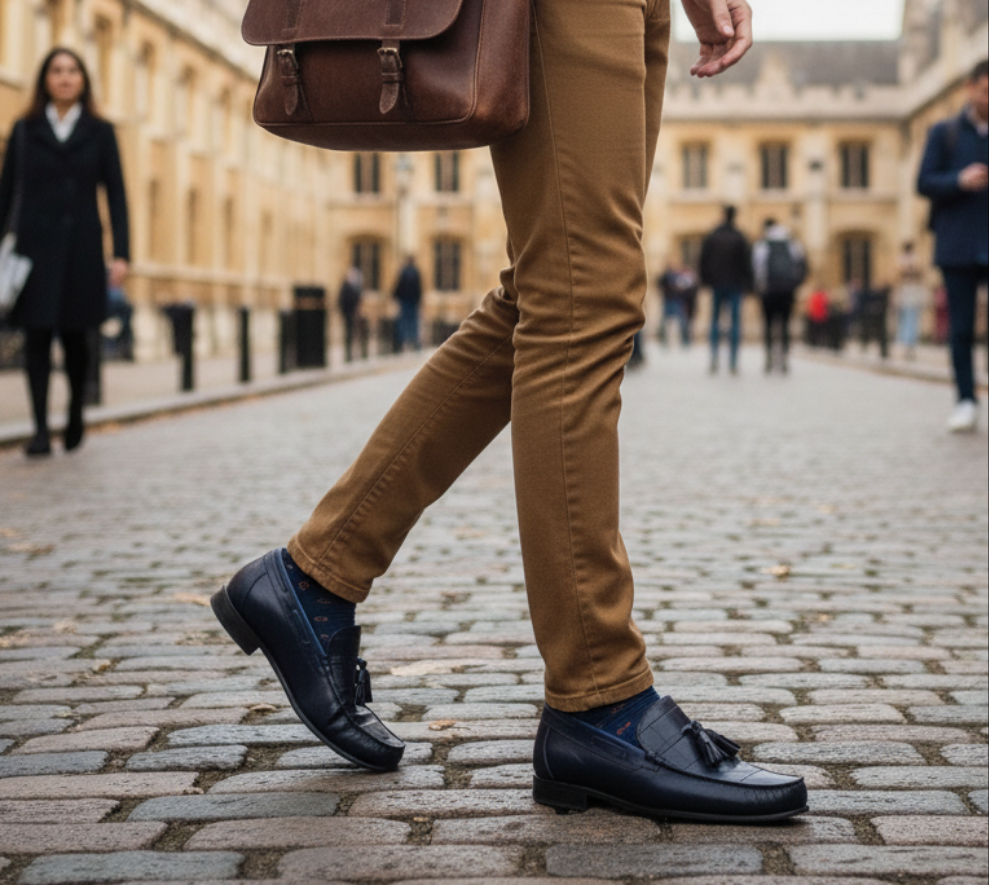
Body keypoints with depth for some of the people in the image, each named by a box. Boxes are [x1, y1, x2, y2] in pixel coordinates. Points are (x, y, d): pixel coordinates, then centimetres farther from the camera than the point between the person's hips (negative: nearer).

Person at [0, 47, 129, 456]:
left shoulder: (100, 132, 7)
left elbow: (116, 194, 3)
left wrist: (121, 253, -6)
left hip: (81, 246, 0)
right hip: (35, 244, 0)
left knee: (74, 335, 5)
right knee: (37, 336, -6)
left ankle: (75, 415, 27)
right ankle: (40, 429, -5)